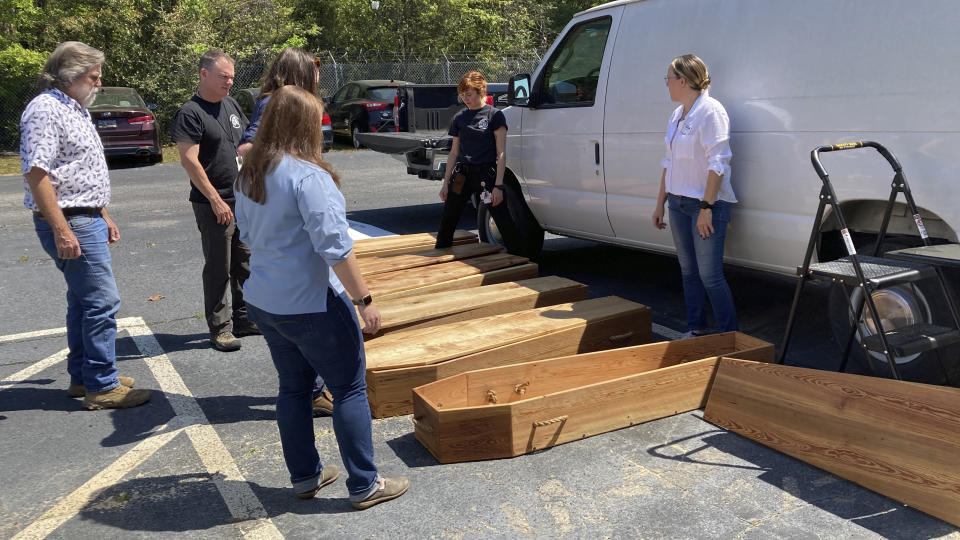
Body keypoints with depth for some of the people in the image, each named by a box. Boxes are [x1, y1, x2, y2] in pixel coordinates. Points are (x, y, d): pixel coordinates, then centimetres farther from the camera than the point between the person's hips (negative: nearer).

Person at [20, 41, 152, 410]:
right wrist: (61, 230, -24)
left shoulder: (75, 109, 17)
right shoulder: (45, 110, -14)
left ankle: (82, 377, 25)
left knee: (84, 301, 15)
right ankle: (102, 387, 0)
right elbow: (36, 173, -21)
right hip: (70, 223, -10)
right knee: (102, 301, -9)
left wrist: (104, 216, 21)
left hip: (88, 219, 10)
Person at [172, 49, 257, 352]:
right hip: (215, 205, -7)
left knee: (244, 263, 14)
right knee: (218, 268, 1)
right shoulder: (190, 113, -12)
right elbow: (189, 160, -17)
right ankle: (220, 328, 11)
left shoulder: (230, 104, 12)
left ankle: (243, 318, 26)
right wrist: (215, 199, -20)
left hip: (244, 200, 8)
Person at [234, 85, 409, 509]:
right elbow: (335, 247, -23)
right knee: (350, 389, 5)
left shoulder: (248, 176, 6)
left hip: (263, 300, 8)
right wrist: (364, 299, -17)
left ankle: (304, 477, 30)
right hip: (311, 305, -8)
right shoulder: (307, 174, -20)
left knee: (293, 387, 18)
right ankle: (364, 486, 14)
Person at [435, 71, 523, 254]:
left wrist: (498, 185, -13)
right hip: (462, 175, 5)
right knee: (446, 223, 6)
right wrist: (445, 183, 11)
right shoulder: (459, 118, 12)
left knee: (504, 223, -6)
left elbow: (501, 153, -6)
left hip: (487, 174, -4)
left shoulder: (494, 115, -2)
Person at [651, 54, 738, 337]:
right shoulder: (677, 115, 13)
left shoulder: (710, 111, -13)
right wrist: (660, 203, 18)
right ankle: (696, 329, 24)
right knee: (689, 271, 13)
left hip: (707, 205, -8)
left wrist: (706, 207, -21)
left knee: (710, 275, -8)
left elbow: (717, 164, -18)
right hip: (679, 203, 8)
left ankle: (729, 335, 4)